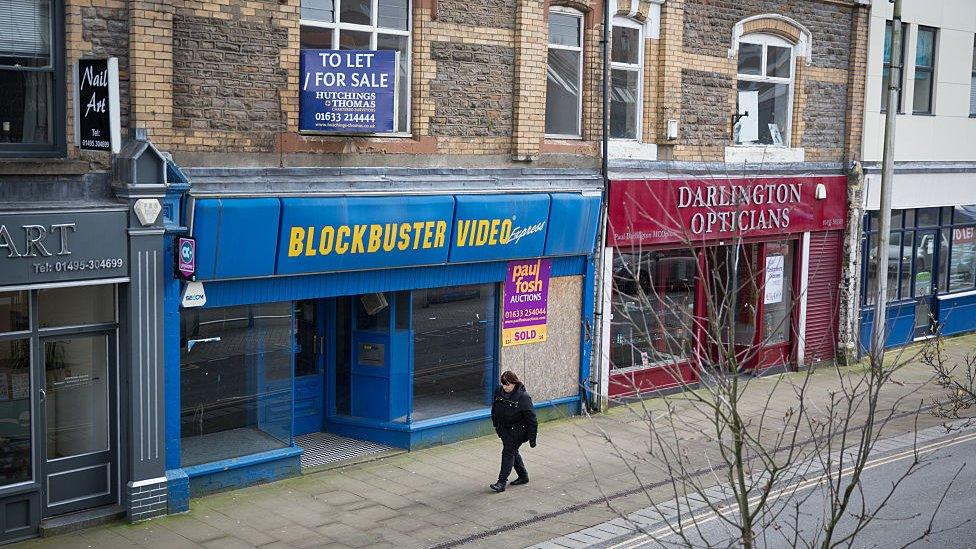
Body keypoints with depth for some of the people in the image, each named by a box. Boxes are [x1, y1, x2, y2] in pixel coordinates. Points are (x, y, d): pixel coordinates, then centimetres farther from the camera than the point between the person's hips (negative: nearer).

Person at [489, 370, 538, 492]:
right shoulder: (499, 392, -4)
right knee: (513, 452, 16)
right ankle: (523, 476, 33)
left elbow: (531, 419, -18)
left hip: (517, 431, -7)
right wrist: (496, 426, 19)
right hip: (504, 430, 7)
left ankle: (502, 482, -7)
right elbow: (494, 409, 15)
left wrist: (532, 438, -17)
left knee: (508, 452, -10)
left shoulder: (523, 397, -21)